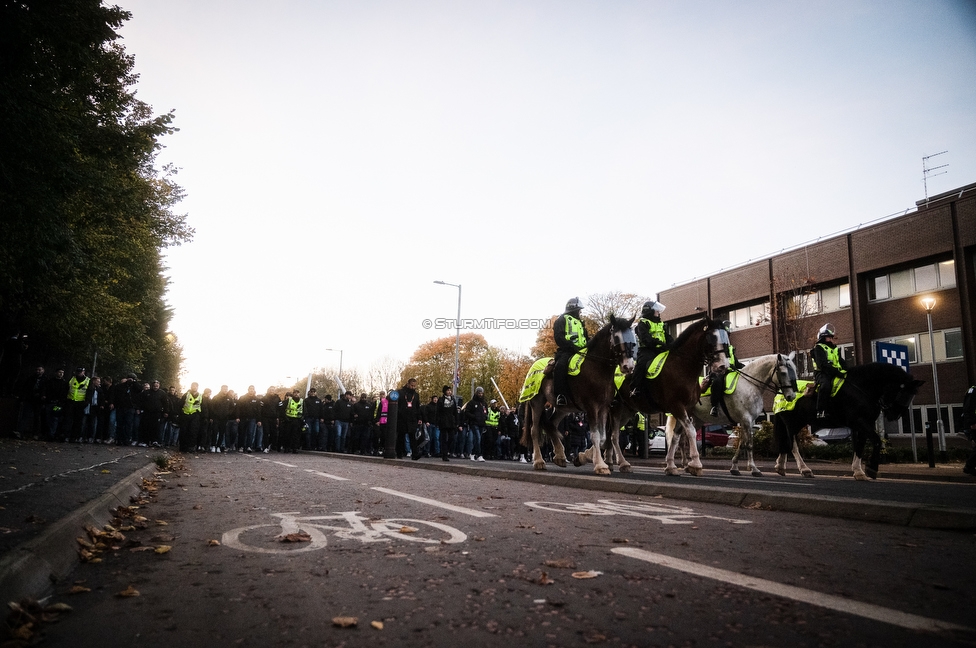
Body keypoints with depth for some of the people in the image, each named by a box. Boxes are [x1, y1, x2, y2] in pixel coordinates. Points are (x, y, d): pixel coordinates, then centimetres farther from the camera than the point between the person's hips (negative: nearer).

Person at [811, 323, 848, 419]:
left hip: (835, 374, 8)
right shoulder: (818, 348, 1)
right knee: (826, 385, -38)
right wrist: (838, 372, -21)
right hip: (821, 373, -8)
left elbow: (842, 362, 22)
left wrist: (846, 371, -1)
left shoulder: (835, 349, 28)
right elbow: (823, 365, -13)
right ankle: (821, 411, -38)